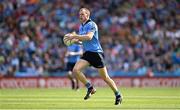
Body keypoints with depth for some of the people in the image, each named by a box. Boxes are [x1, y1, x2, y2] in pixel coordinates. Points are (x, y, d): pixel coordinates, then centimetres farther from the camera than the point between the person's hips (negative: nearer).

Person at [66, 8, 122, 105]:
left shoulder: (91, 25, -11)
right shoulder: (81, 27, 15)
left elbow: (89, 37, -28)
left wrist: (75, 36, -27)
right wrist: (75, 40, 5)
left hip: (96, 53, -7)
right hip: (87, 53, 7)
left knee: (105, 77, -2)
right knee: (75, 70, -16)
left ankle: (118, 95, 14)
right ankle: (90, 88, -2)